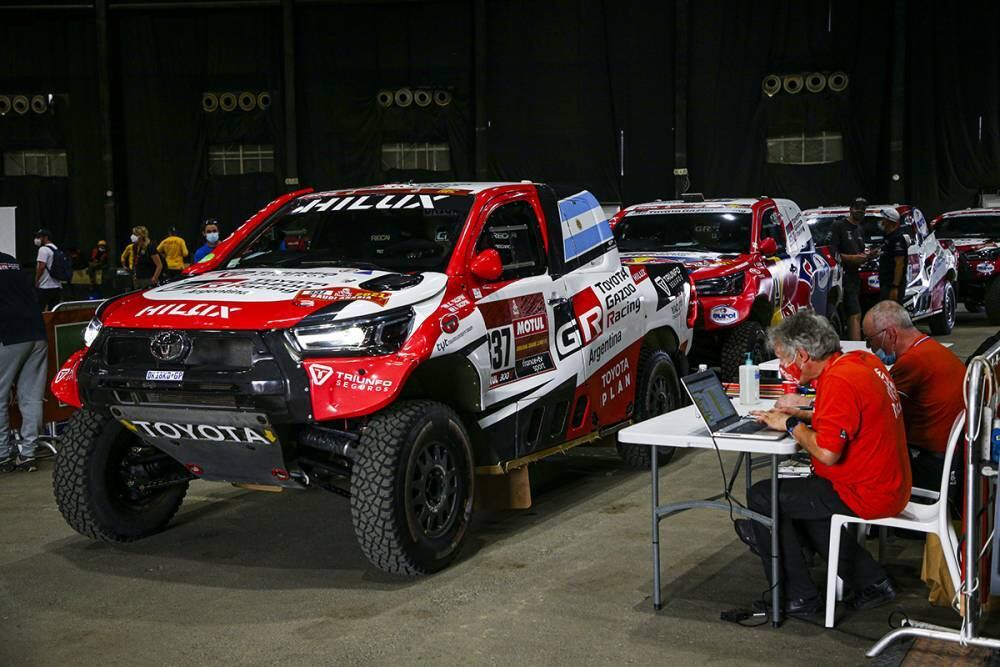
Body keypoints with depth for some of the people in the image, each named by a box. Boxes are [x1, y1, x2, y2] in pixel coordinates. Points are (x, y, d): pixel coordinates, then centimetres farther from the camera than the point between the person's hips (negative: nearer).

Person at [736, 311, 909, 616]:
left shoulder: (839, 381, -24)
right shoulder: (863, 360, 5)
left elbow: (827, 453, -28)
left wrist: (791, 425, -12)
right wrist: (802, 415, 10)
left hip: (864, 495, -10)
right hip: (889, 486, 10)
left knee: (762, 497, -5)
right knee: (797, 501, 26)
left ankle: (799, 597, 3)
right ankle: (871, 582, 24)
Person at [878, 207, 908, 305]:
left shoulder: (897, 238, -16)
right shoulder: (888, 237, 16)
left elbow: (899, 264, -21)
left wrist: (894, 287, -24)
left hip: (893, 285, -11)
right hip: (886, 283, 11)